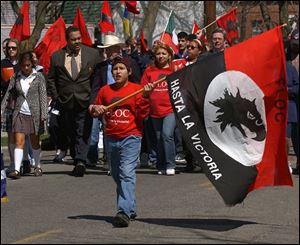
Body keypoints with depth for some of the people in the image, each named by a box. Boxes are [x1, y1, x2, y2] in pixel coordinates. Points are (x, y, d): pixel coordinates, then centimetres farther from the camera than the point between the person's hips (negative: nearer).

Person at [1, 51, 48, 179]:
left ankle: (38, 167, 25)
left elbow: (43, 96, -4)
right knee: (19, 142, -8)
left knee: (35, 143, 9)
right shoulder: (15, 78, 6)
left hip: (34, 114, -1)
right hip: (19, 114, 1)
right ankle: (16, 170, -14)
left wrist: (43, 115, -10)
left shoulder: (38, 77, -1)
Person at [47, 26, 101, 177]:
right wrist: (55, 96, 3)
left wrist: (94, 96, 0)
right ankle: (77, 161, 16)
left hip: (85, 101, -2)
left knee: (83, 132, -9)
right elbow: (51, 78, 11)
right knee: (70, 133, 7)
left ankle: (80, 162, -15)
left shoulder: (92, 54, 2)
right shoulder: (56, 56, 4)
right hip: (65, 102, 2)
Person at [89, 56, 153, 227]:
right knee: (117, 176, 14)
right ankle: (131, 209, 28)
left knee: (127, 174, -18)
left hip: (131, 138, -6)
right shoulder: (105, 90, 10)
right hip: (111, 139, 6)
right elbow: (95, 111, 20)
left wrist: (145, 97, -17)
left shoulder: (137, 89, -2)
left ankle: (125, 212, -27)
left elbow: (142, 114, -6)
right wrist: (95, 109, -2)